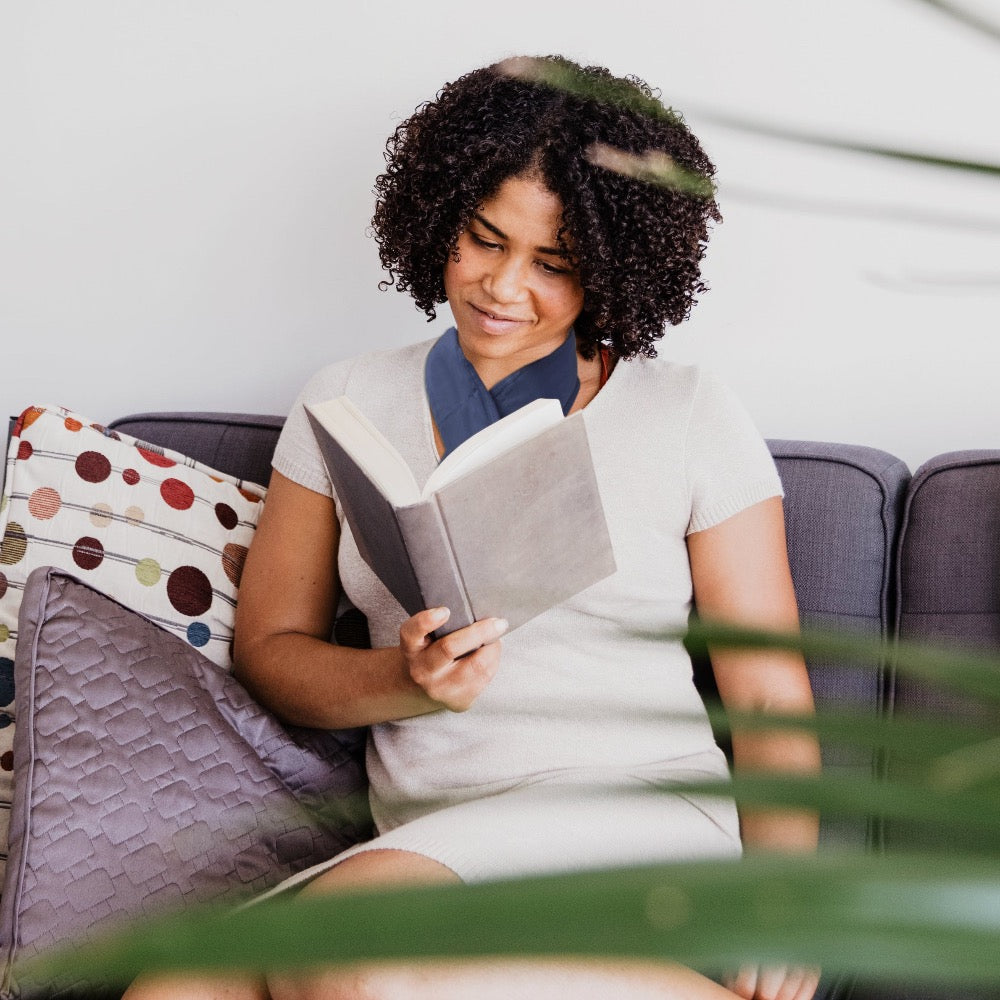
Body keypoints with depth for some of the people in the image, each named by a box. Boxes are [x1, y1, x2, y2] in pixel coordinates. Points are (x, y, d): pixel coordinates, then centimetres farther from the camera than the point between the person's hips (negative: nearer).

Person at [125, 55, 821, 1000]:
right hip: (414, 849, 2)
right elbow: (268, 647, 13)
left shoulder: (692, 418, 4)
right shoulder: (346, 404, 12)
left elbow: (771, 697, 2)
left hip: (638, 819, -1)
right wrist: (405, 681, -8)